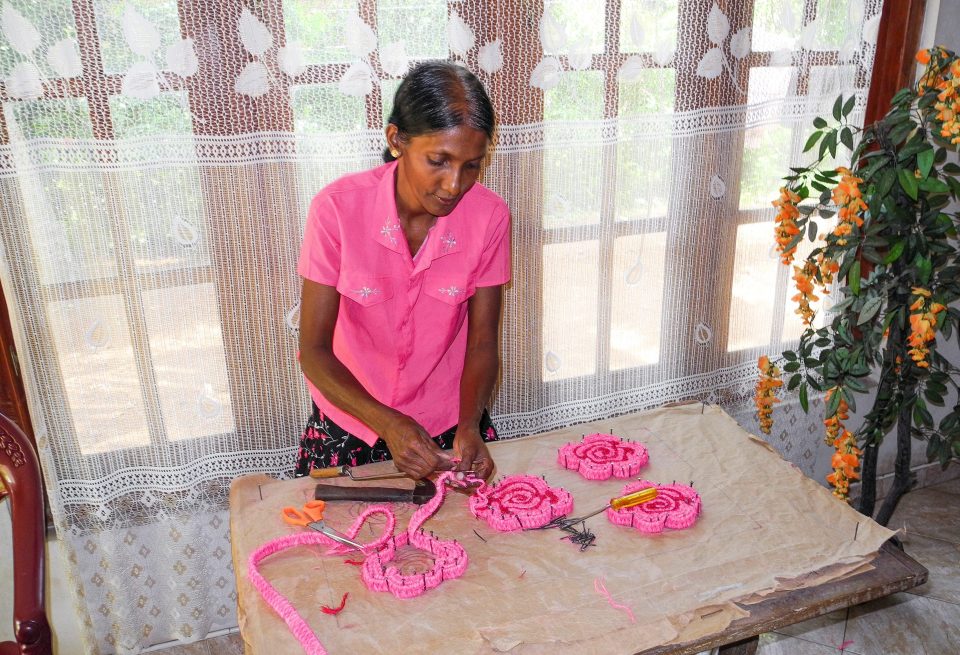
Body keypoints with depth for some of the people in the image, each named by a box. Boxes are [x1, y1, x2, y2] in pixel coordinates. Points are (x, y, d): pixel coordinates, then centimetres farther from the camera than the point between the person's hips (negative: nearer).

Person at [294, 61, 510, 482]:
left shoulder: (489, 216, -15)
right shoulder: (337, 209, -20)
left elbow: (482, 342, -6)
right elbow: (314, 351, -16)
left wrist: (469, 425, -23)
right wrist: (388, 424, -30)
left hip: (449, 420, 1)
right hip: (350, 420, 0)